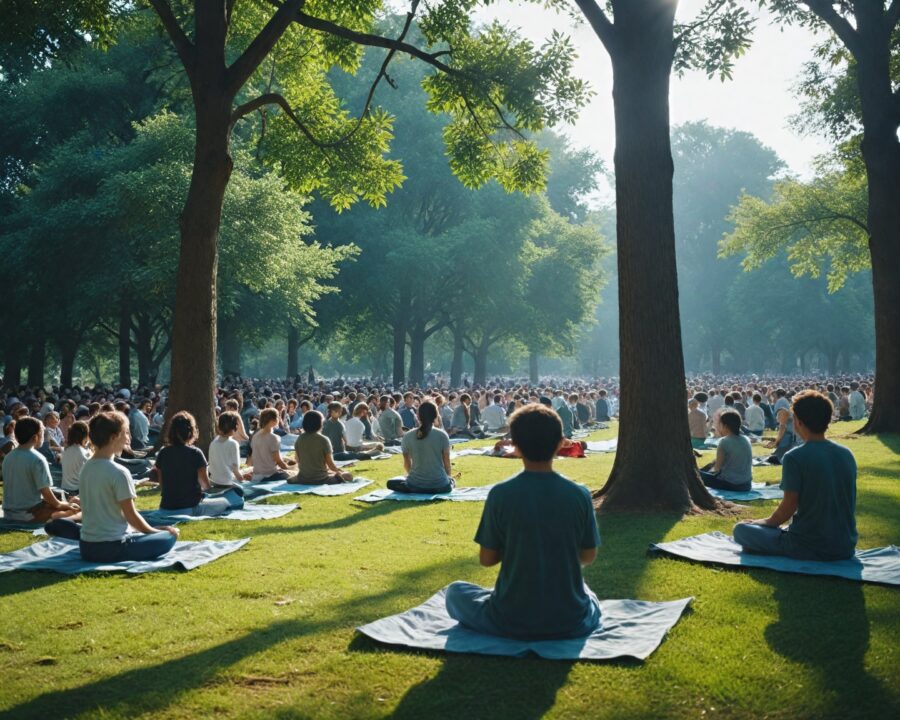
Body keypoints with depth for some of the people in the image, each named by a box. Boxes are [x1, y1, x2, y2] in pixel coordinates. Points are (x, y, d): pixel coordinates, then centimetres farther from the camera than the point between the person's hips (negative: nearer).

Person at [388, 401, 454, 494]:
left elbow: (407, 464, 5)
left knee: (391, 483, 25)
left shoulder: (408, 436, -5)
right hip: (440, 485, 1)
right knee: (450, 480, 35)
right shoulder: (442, 435, -9)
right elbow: (447, 463, -1)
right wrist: (448, 478, 19)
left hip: (415, 485, -1)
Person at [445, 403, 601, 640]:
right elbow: (588, 557, 2)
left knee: (455, 592, 25)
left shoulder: (500, 494, -14)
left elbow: (487, 558, -5)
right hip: (572, 623, 3)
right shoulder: (580, 495, -10)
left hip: (511, 622, -3)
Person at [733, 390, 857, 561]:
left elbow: (788, 509, -14)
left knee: (741, 529, 8)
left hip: (810, 548, -7)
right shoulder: (847, 455, 4)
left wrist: (763, 522, 7)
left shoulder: (795, 458, -16)